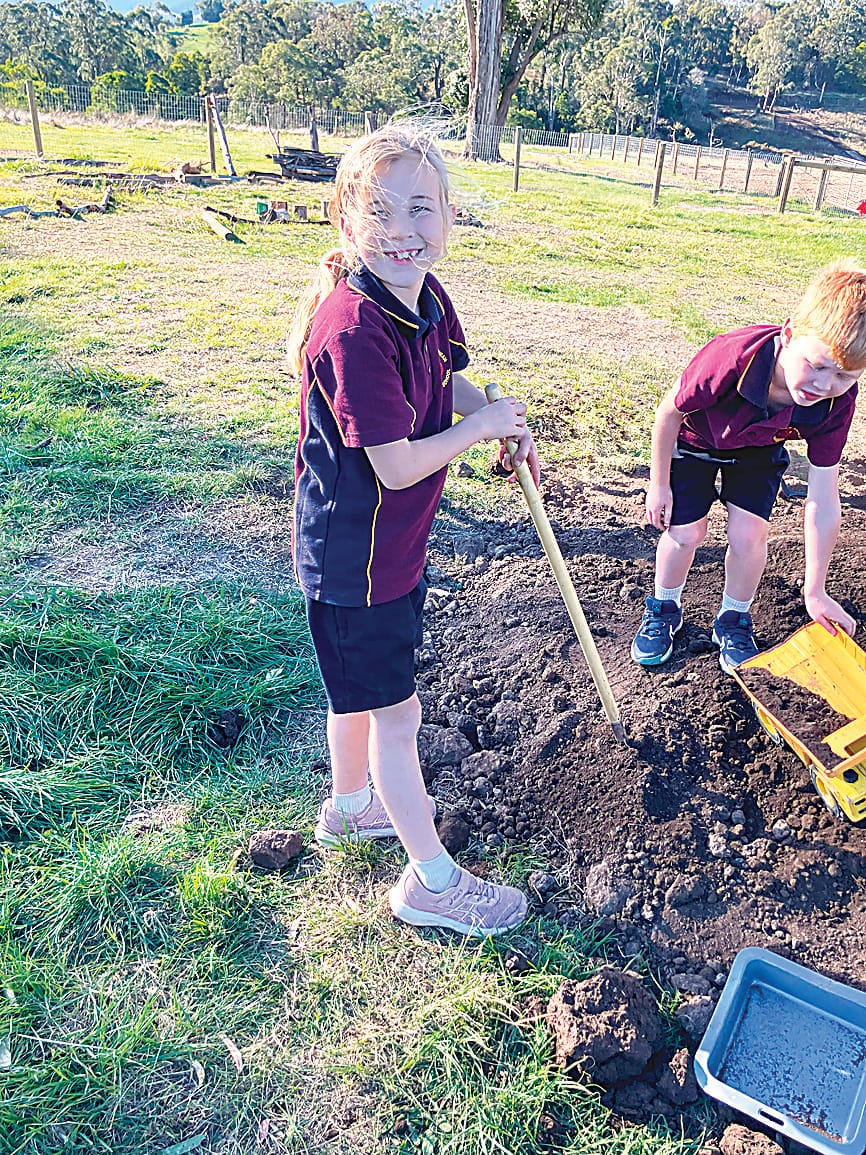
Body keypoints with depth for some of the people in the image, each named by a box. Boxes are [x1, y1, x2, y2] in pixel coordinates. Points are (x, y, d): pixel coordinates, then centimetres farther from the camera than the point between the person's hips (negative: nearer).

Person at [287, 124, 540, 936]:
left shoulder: (426, 296, -2)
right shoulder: (354, 330, -29)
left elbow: (449, 379, 17)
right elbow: (397, 466, -27)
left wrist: (505, 425, -1)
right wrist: (481, 425, -13)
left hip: (393, 543, 8)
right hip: (354, 561, -8)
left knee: (360, 690, 26)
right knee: (396, 715, 7)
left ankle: (349, 807, 52)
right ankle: (431, 880, 28)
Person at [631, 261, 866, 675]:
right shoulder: (731, 357, -42)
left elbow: (823, 501, -22)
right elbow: (669, 412, -21)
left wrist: (814, 591, -18)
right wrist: (659, 483, -10)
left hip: (758, 448, 2)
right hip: (696, 437, -2)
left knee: (748, 534, -11)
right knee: (686, 531, -8)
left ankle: (734, 621, 17)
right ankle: (664, 609, 22)